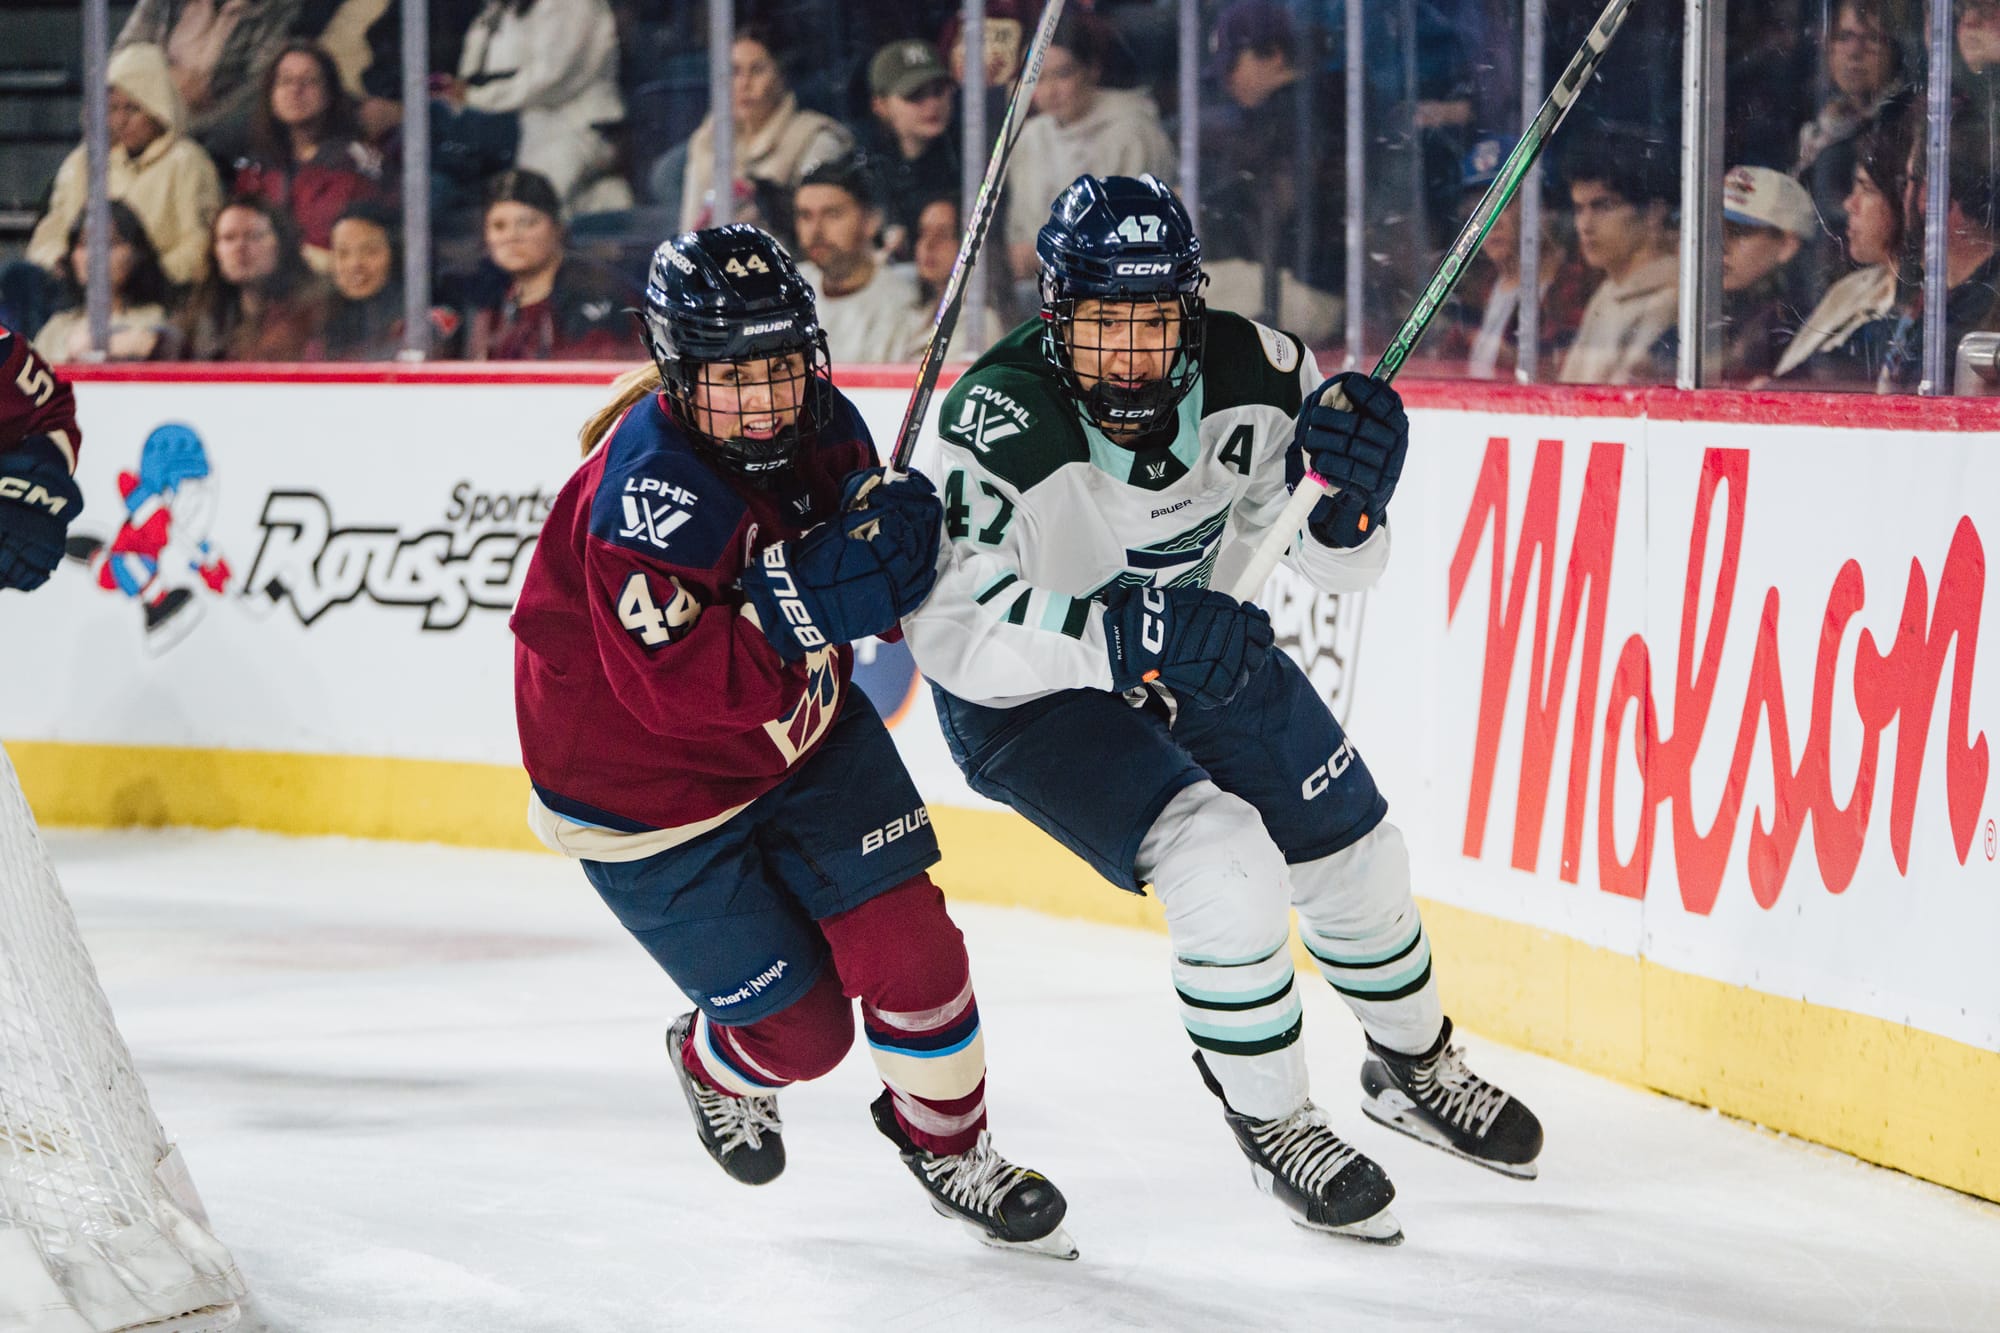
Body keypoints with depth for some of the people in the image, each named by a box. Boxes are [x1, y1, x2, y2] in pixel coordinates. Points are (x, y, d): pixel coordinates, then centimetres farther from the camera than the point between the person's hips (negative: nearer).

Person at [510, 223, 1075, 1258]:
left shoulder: (819, 425, -12)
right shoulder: (646, 493, -33)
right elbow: (679, 688, -38)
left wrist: (900, 534, -16)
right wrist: (811, 604, -44)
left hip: (797, 729, 6)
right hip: (644, 793, -6)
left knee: (905, 936, -4)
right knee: (800, 1026, 0)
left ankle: (946, 1142, 22)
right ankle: (714, 1065, 37)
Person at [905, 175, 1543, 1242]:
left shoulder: (1253, 374, -22)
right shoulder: (1002, 422, -34)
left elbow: (1337, 567, -12)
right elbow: (947, 630, -40)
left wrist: (1348, 495, -35)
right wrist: (1119, 633, -51)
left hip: (1199, 652, 5)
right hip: (1031, 696, -5)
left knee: (1351, 852, 14)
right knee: (1223, 867, -24)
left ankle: (1415, 1067, 44)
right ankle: (1269, 1118, 0)